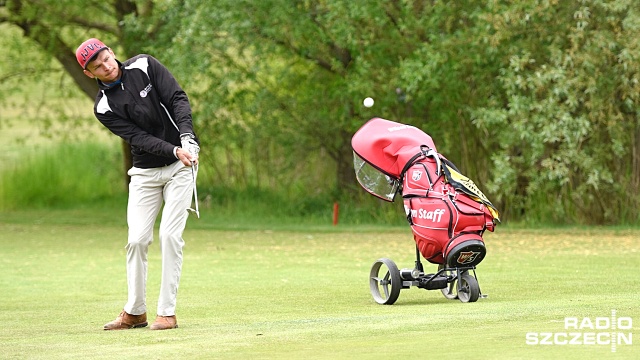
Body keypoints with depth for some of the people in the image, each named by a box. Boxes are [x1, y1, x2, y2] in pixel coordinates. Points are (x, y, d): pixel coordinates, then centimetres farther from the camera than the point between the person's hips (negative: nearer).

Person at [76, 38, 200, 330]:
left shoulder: (144, 66, -6)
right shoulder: (104, 107, -6)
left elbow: (178, 98, -12)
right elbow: (139, 138, -15)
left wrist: (187, 136, -28)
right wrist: (174, 151, -30)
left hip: (181, 166, -2)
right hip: (145, 172, 2)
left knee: (170, 235, -10)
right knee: (137, 239, -2)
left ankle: (167, 312, -7)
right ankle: (135, 312, 12)